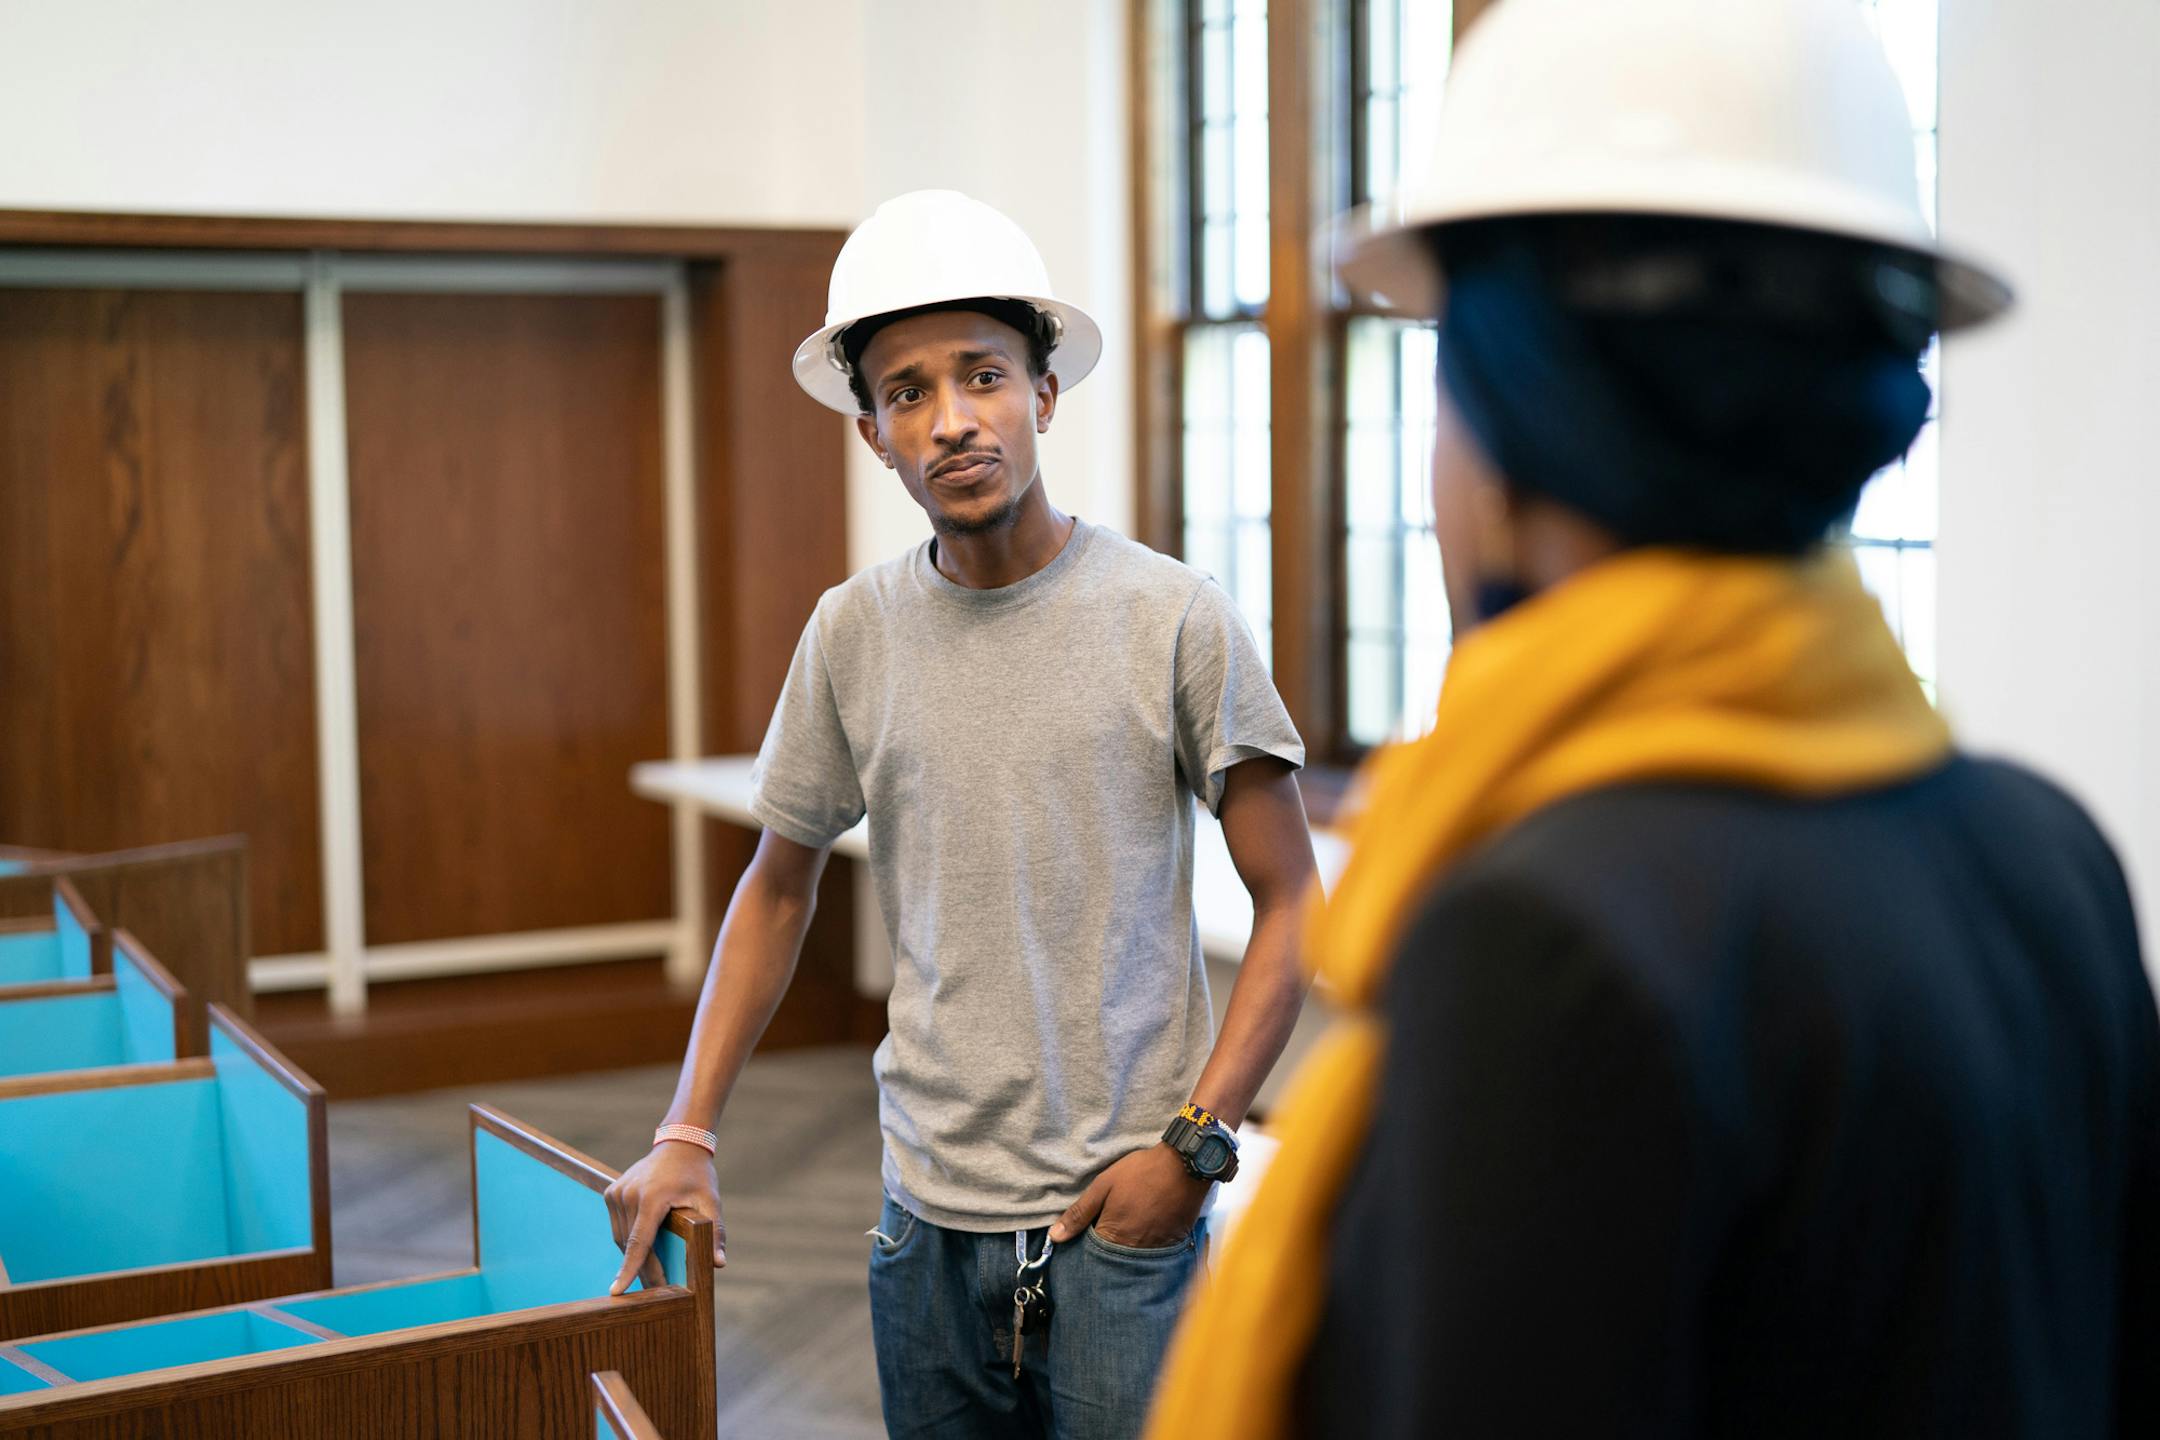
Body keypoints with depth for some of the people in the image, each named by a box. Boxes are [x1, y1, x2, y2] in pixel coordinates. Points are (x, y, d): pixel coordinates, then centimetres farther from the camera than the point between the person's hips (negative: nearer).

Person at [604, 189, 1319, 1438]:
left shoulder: (1176, 619, -8)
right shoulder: (853, 634, 2)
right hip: (930, 1211, 3)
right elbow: (779, 887, 13)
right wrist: (688, 1135, 7)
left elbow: (1291, 904, -4)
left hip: (1122, 1210, -3)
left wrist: (1196, 1139, -12)